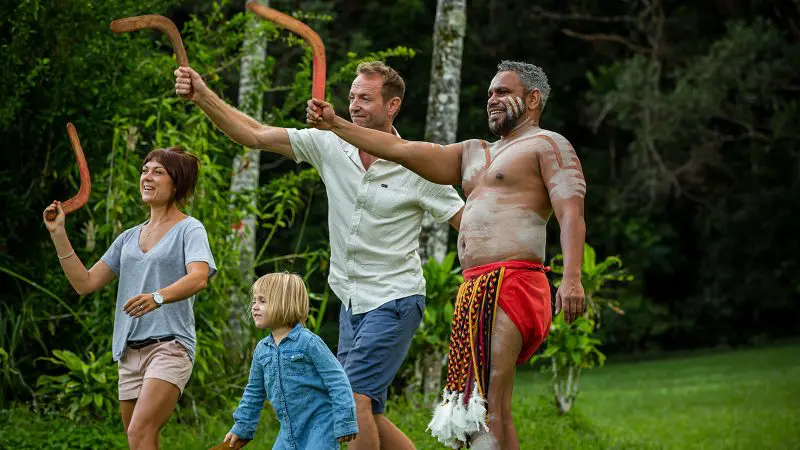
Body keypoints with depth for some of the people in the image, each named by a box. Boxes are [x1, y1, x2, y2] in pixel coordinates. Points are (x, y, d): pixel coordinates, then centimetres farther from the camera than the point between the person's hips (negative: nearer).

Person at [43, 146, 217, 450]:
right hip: (130, 351, 7)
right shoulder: (129, 237, 19)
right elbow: (85, 283, 16)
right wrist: (58, 234, 8)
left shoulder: (189, 229, -1)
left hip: (169, 345, -7)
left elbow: (198, 277, -21)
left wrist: (158, 297, -39)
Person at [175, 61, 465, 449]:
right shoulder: (330, 147, 1)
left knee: (355, 399, -19)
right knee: (365, 416, 9)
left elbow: (469, 224, -4)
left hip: (395, 302, -6)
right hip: (351, 302, 6)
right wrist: (202, 96, -14)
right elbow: (254, 135, -2)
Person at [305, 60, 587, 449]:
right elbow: (402, 150, 27)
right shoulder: (475, 154, 29)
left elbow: (571, 213, -11)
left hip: (510, 285, -9)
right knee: (479, 410, 4)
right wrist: (334, 125, 22)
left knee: (488, 407, -20)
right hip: (475, 288, 9)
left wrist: (571, 277, -27)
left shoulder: (548, 146, 3)